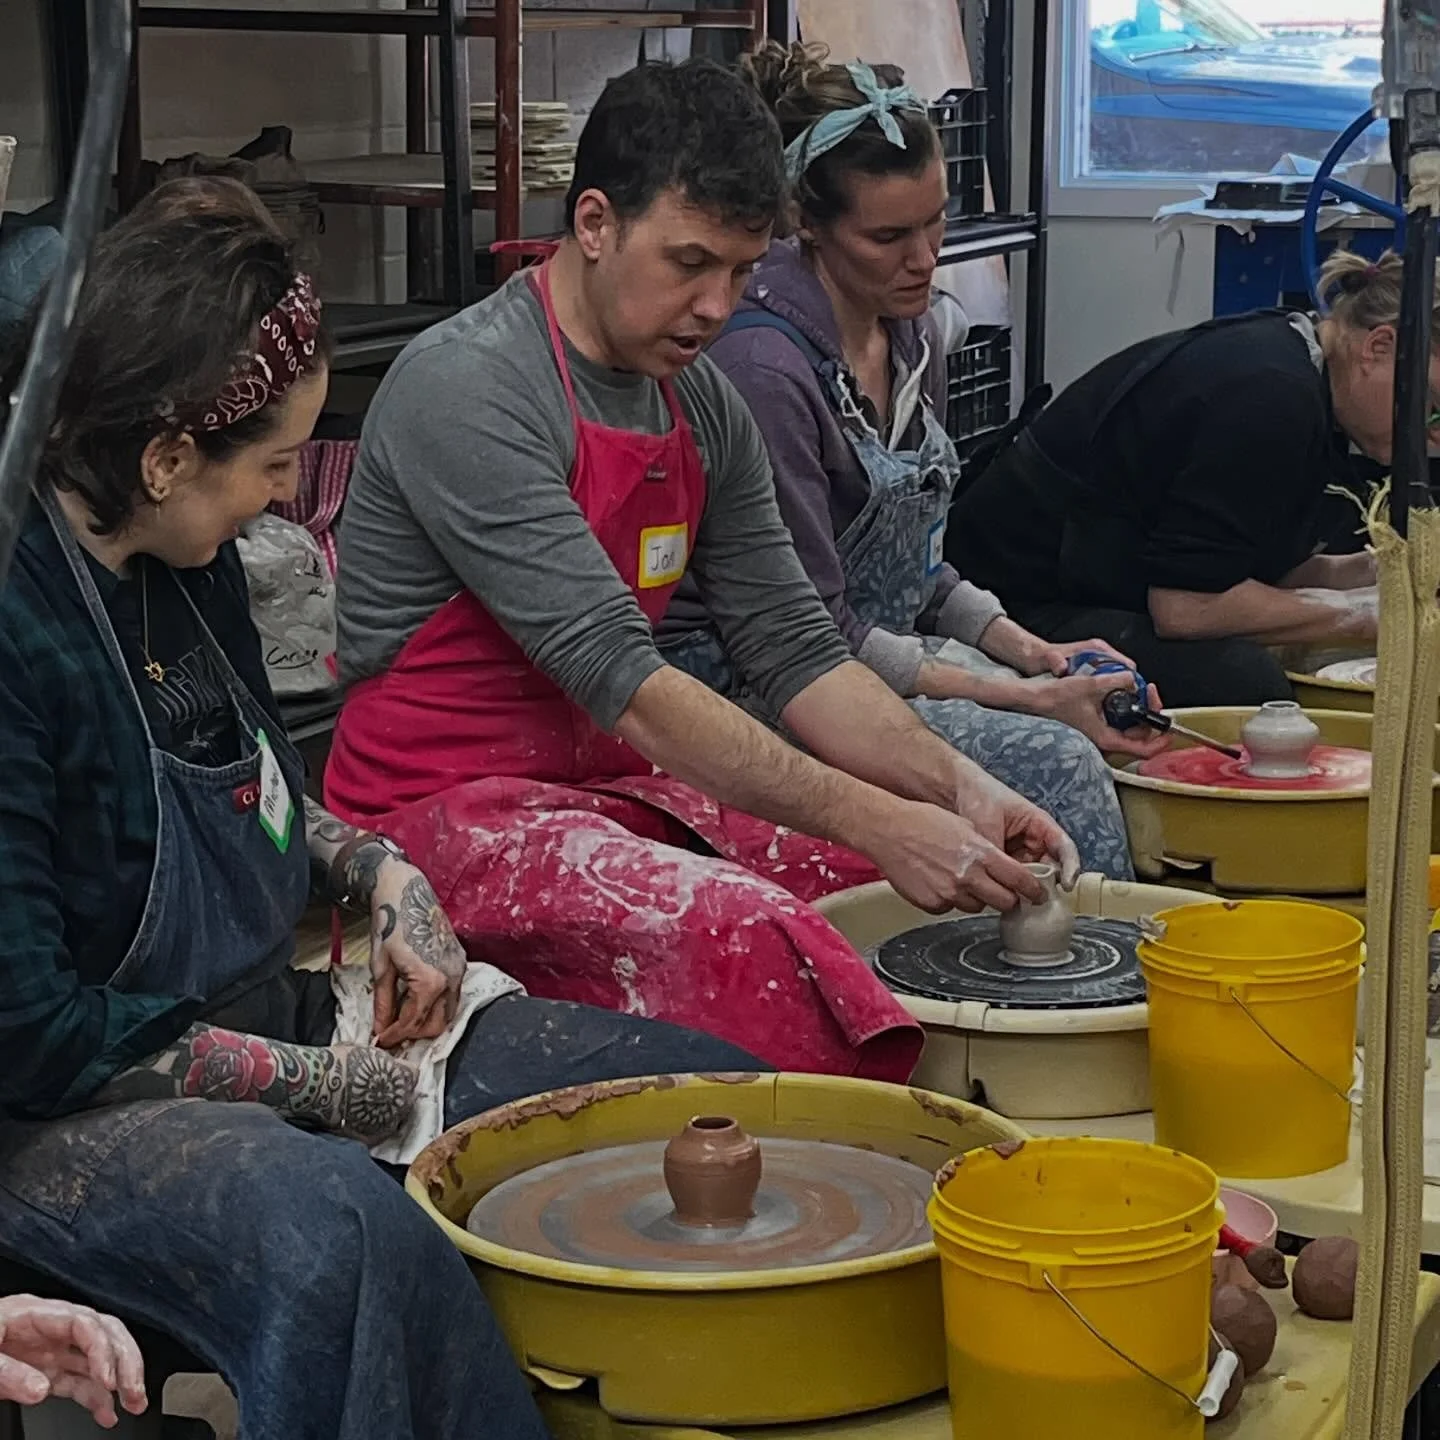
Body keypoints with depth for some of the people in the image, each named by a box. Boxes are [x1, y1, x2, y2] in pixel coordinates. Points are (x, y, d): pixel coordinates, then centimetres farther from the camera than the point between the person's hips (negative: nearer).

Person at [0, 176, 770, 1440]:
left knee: (722, 1093, 1)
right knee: (339, 1230, -43)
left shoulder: (192, 564, 4)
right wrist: (313, 1081, -13)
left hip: (275, 1021, 9)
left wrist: (381, 875, 3)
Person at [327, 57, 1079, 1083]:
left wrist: (958, 790, -10)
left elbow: (794, 646, 8)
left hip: (623, 786, 8)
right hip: (450, 804, -8)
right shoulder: (467, 389, -18)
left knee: (949, 885, -5)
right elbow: (617, 675, -25)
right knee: (742, 936, -34)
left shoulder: (702, 403, 8)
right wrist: (872, 822, -28)